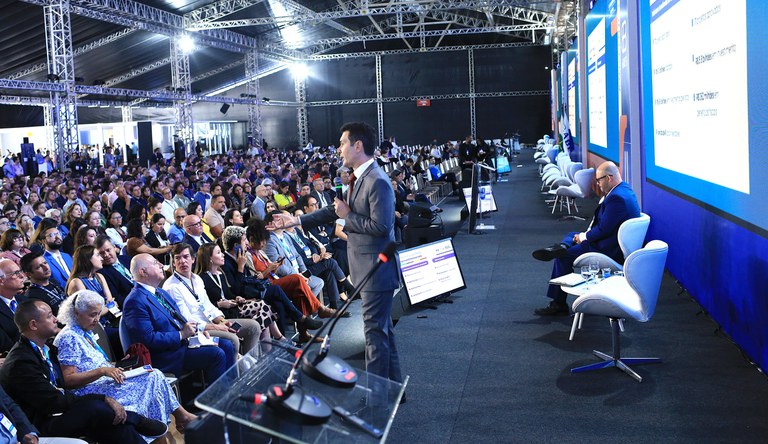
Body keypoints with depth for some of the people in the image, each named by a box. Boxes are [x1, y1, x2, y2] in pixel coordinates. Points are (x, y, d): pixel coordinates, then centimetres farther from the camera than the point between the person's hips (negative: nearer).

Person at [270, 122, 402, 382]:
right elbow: (336, 210, 21)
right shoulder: (358, 178, 11)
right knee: (382, 329, 19)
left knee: (375, 331, -3)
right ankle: (393, 387, 31)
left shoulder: (377, 181, -21)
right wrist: (297, 221, 22)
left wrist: (347, 216, -15)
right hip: (365, 268, 11)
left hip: (376, 269, -11)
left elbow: (381, 226, -27)